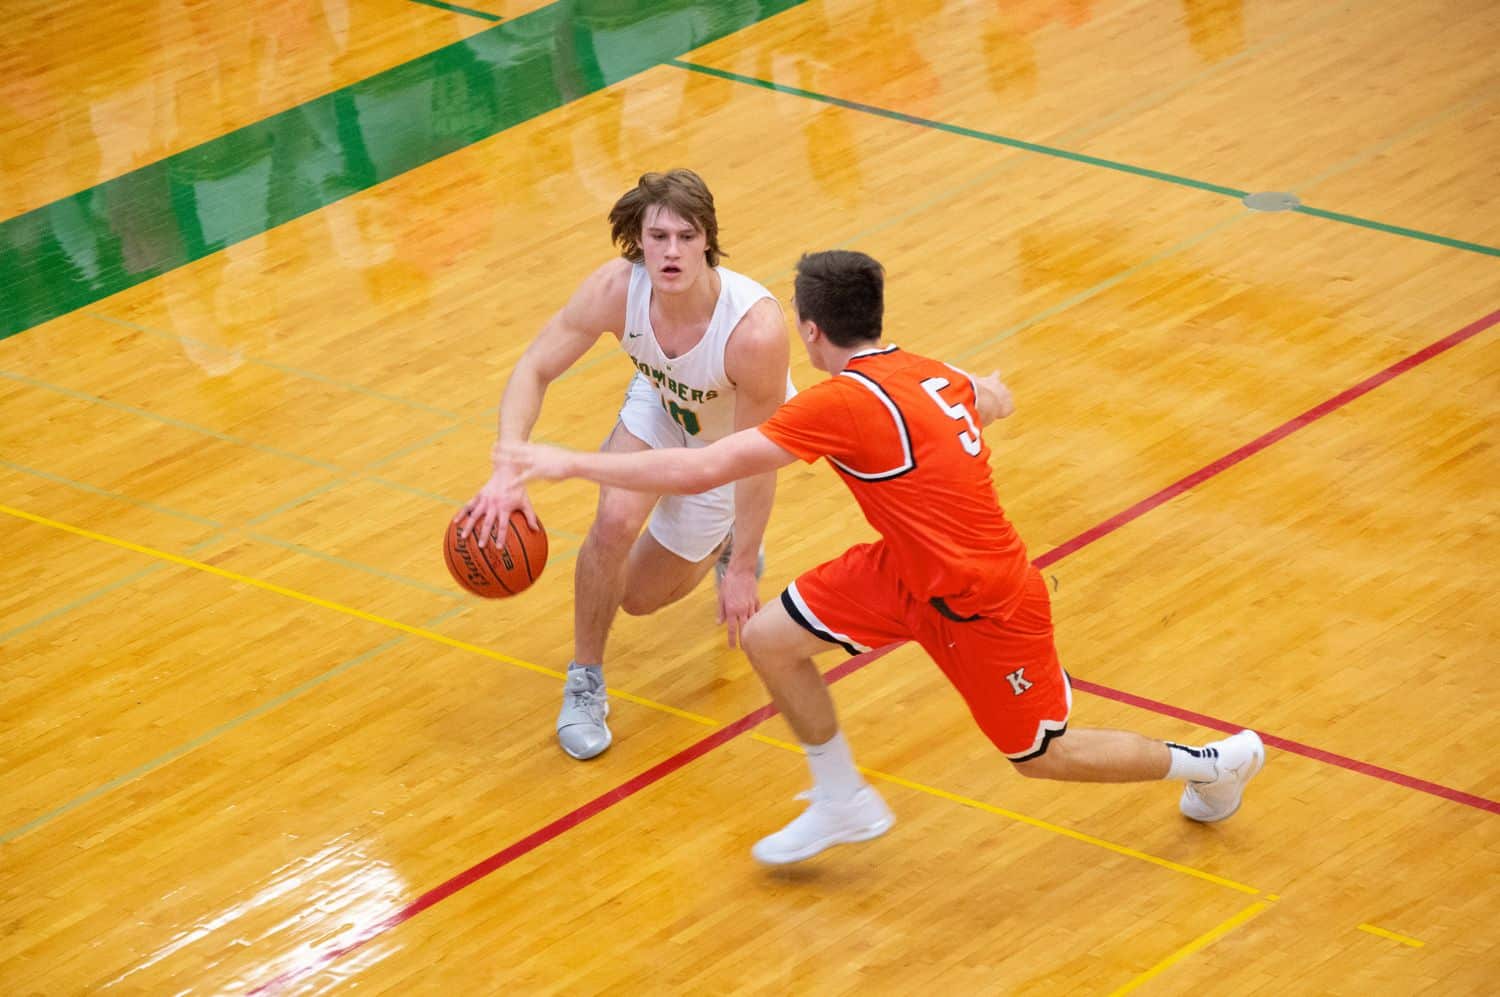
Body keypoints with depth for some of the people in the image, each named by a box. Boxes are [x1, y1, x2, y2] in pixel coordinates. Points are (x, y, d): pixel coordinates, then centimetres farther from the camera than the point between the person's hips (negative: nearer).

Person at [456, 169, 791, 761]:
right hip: (660, 407, 2)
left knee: (642, 597, 5)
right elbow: (534, 370, -26)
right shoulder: (617, 289, -33)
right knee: (615, 521, -26)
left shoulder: (755, 329, -43)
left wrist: (742, 569, -24)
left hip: (728, 445, -2)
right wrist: (507, 472, -42)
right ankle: (584, 686, -3)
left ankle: (725, 545, 40)